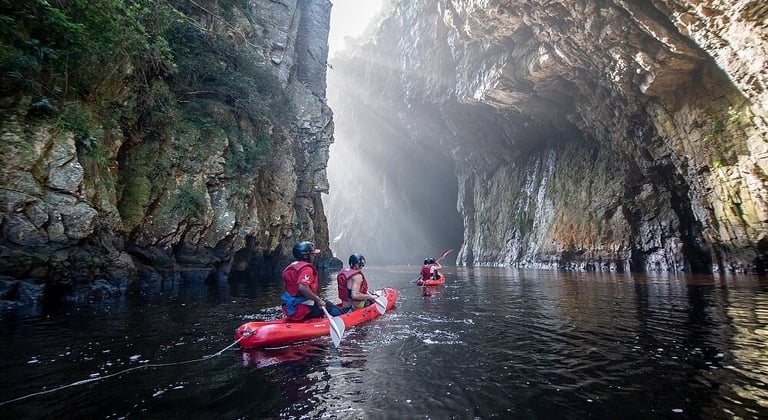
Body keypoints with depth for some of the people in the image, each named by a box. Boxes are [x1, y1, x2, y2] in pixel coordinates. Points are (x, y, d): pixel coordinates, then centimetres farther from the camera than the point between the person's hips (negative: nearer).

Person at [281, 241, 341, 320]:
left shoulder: (290, 266, 11)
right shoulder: (306, 268, -18)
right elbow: (302, 287, -34)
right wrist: (318, 300, -23)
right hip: (301, 311, -9)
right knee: (327, 305, 8)